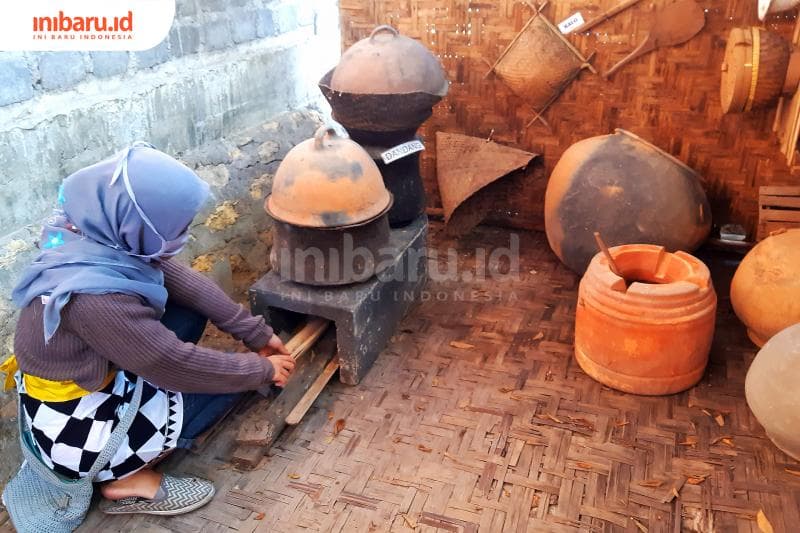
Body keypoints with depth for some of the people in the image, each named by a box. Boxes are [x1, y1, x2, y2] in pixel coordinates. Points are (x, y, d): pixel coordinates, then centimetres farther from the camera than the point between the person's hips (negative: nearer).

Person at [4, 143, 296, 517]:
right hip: (73, 430, -8)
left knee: (190, 309, 3)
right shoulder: (95, 296, -36)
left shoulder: (102, 235, -11)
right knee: (229, 380, -4)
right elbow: (173, 366, -25)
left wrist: (255, 333, 1)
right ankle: (128, 479, 2)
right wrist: (261, 369, -11)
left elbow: (185, 283, -2)